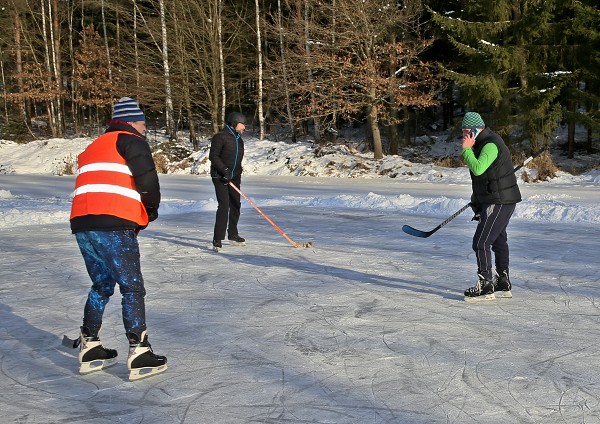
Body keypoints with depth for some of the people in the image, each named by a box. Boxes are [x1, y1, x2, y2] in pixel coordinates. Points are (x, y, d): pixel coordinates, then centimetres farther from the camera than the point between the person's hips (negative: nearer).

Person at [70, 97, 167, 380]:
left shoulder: (93, 147, 30)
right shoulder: (131, 141, 4)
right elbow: (147, 180, -9)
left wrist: (140, 212, 20)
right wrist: (151, 209, 11)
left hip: (81, 225, 8)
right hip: (113, 225, -8)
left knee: (102, 285, 21)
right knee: (132, 289, -1)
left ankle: (89, 349, 23)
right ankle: (139, 355, -2)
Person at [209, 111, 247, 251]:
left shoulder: (239, 139, 15)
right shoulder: (220, 137, -12)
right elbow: (213, 156, -16)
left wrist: (238, 174, 18)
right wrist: (225, 171, -21)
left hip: (234, 177, 9)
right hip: (220, 177, -9)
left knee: (235, 205, 14)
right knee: (224, 206, -16)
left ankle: (232, 234, 31)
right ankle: (217, 240, -15)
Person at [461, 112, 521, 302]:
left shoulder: (491, 145, -20)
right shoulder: (483, 142, 14)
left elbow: (478, 169, -34)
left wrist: (467, 148, -21)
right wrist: (477, 200, 28)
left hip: (500, 201, -11)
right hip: (495, 200, 11)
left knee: (481, 242, -10)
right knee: (498, 240, 17)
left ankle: (485, 287, -5)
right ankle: (503, 285, 27)